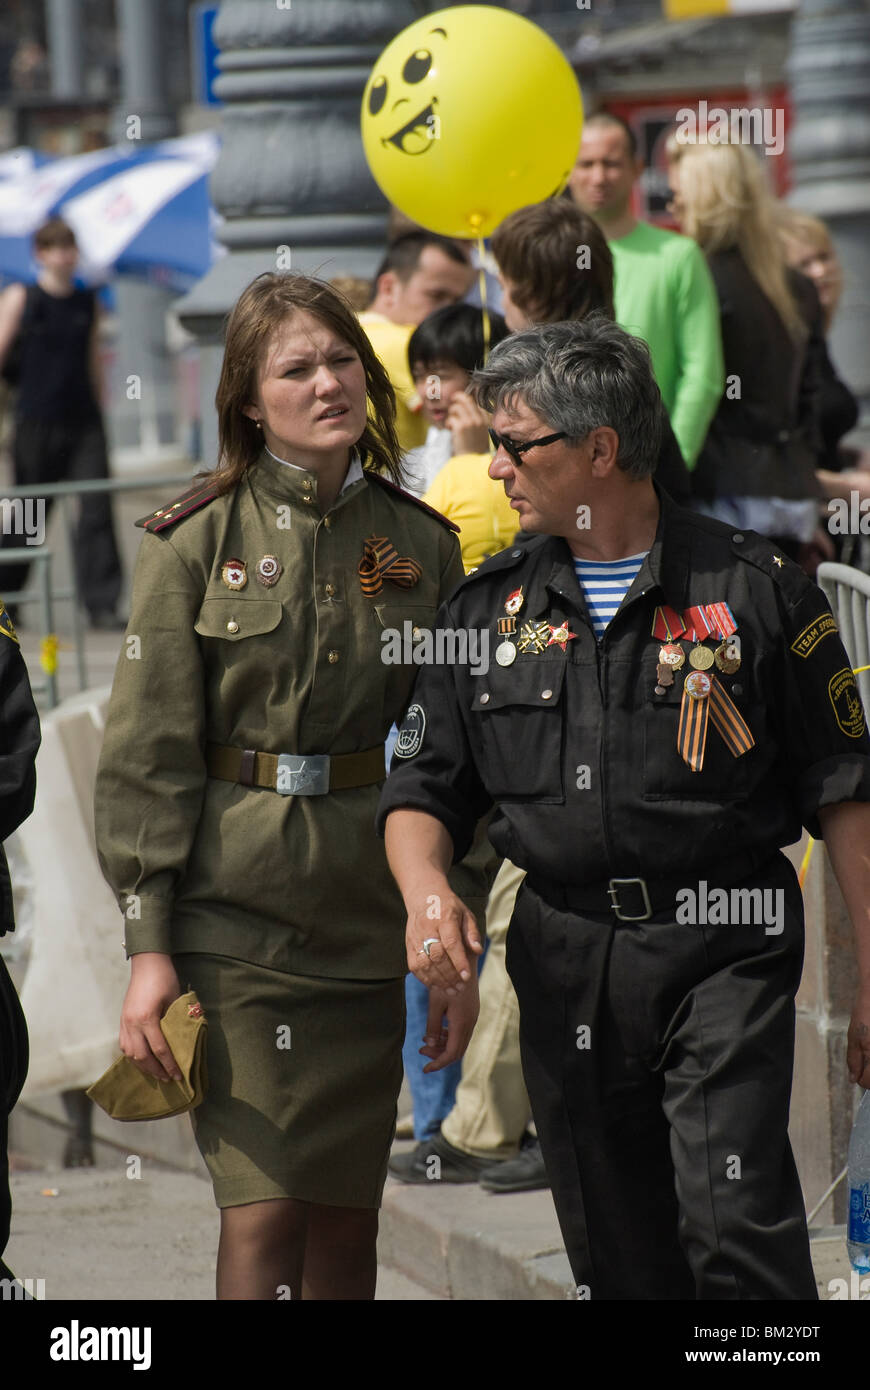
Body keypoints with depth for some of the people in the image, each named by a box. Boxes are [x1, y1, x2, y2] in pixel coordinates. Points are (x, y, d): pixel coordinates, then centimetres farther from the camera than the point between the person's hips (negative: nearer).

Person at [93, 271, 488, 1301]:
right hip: (233, 915, -3)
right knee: (263, 1215, -10)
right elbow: (145, 753, -3)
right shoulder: (198, 540, -2)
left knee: (348, 1219, 7)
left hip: (371, 923, 3)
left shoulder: (421, 546, 7)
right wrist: (147, 943, -9)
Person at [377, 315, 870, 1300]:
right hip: (566, 960, 4)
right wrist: (426, 888, -12)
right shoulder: (489, 607, 9)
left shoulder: (755, 590, -1)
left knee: (736, 1230, -18)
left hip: (722, 955, -4)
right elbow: (423, 787, 11)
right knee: (616, 1258, 9)